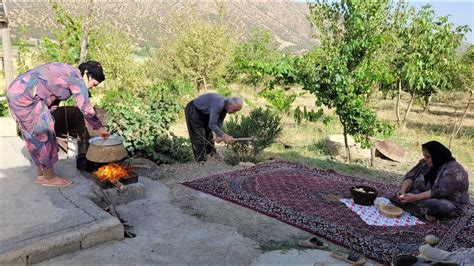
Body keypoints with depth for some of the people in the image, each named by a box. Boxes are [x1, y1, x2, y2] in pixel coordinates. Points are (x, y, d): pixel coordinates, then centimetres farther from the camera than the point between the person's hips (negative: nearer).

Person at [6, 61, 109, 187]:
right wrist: (99, 127, -5)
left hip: (18, 92, 10)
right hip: (25, 95, -10)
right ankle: (49, 178, 6)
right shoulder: (76, 77, -13)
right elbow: (86, 108, -15)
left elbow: (53, 101, 21)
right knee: (44, 135, -3)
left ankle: (42, 175, 24)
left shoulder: (67, 73, 17)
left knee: (36, 138, 14)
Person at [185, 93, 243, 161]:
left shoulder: (225, 106, -8)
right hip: (193, 111, -9)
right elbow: (212, 124, -40)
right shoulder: (218, 104, -36)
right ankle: (201, 160, -6)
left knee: (209, 136, 10)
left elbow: (219, 122, 0)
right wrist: (224, 136, -43)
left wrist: (218, 136, -12)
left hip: (204, 113, 9)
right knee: (200, 138, -11)